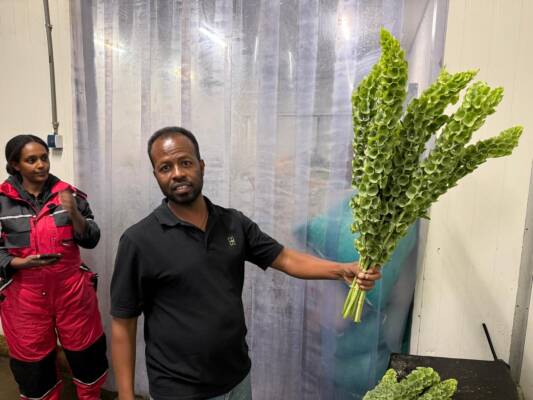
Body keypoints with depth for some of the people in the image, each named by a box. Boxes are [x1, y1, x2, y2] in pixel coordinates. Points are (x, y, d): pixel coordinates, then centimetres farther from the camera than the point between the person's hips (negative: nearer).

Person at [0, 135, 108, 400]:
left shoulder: (68, 194, -2)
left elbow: (91, 240, -4)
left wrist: (74, 213, -20)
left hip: (71, 288, 1)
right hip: (24, 293, 0)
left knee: (85, 351, 14)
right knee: (32, 359, 15)